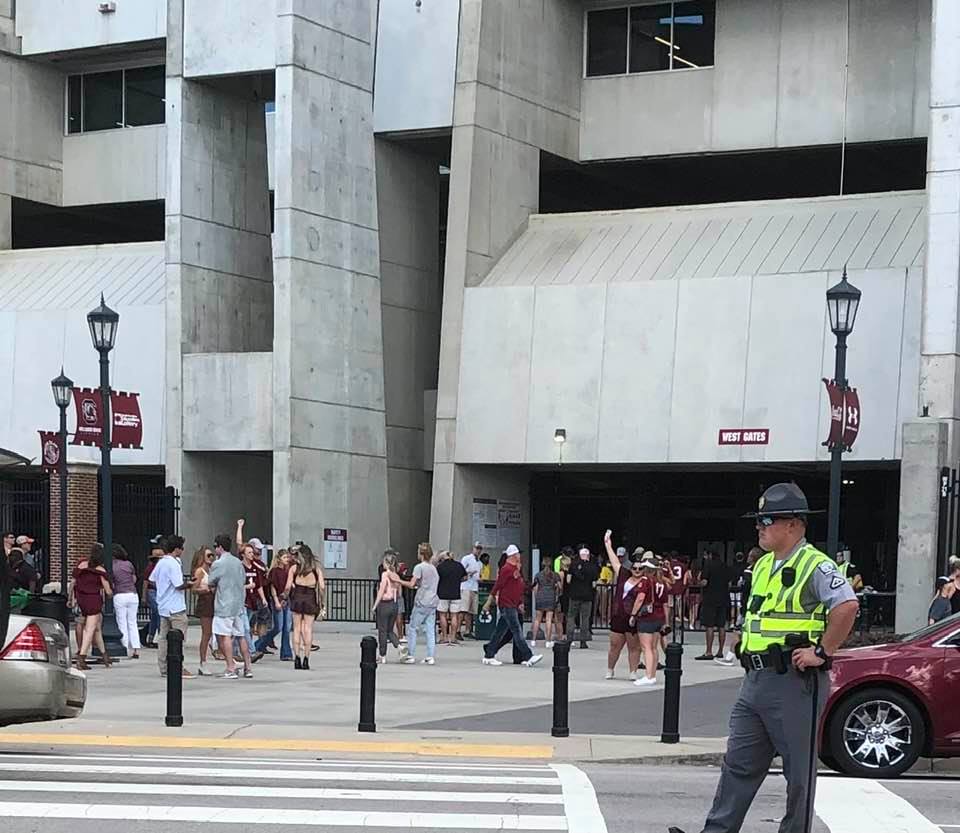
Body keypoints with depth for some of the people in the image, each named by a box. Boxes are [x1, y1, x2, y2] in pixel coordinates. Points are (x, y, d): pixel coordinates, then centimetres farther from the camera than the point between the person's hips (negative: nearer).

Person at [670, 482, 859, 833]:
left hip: (794, 684, -9)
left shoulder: (815, 565, -12)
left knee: (798, 771, 2)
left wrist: (822, 652, -21)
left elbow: (847, 605, -25)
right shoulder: (763, 566, 16)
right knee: (740, 763, 7)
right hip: (756, 681, 9)